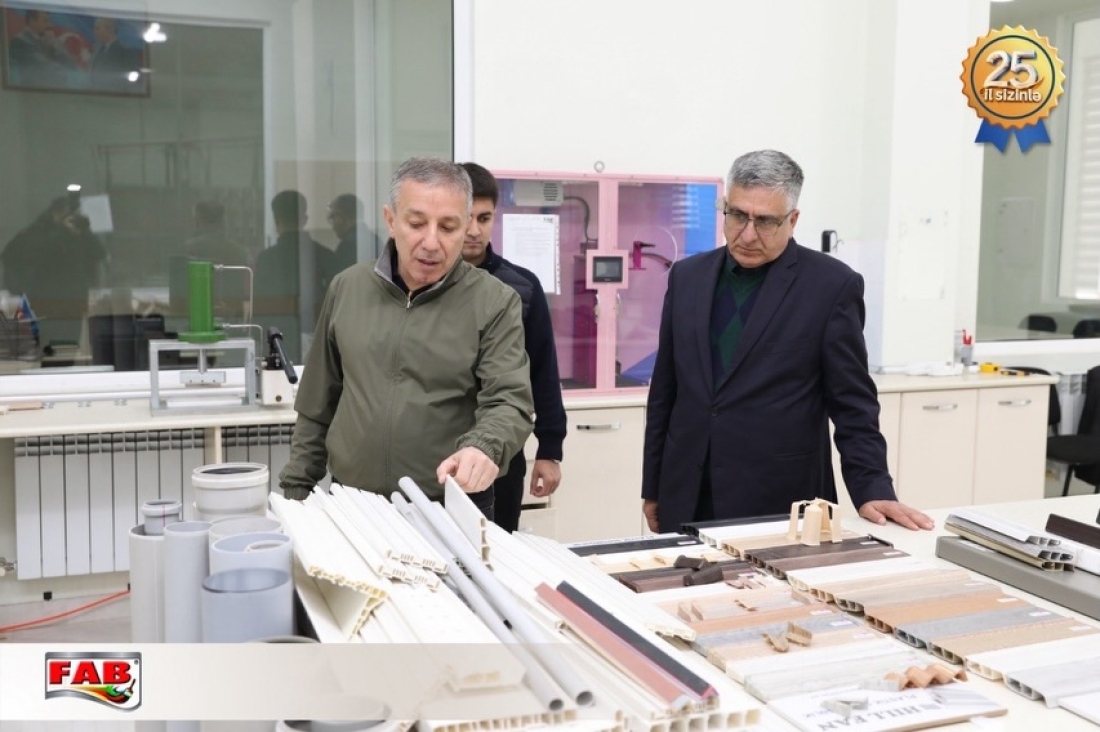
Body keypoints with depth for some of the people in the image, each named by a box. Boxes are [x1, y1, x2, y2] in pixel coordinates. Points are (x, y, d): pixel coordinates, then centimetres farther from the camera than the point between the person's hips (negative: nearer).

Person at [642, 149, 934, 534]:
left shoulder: (832, 285, -6)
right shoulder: (687, 276, 7)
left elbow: (853, 403, -4)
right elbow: (664, 392, 11)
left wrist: (872, 491, -12)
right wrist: (652, 489, 12)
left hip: (781, 505, -3)